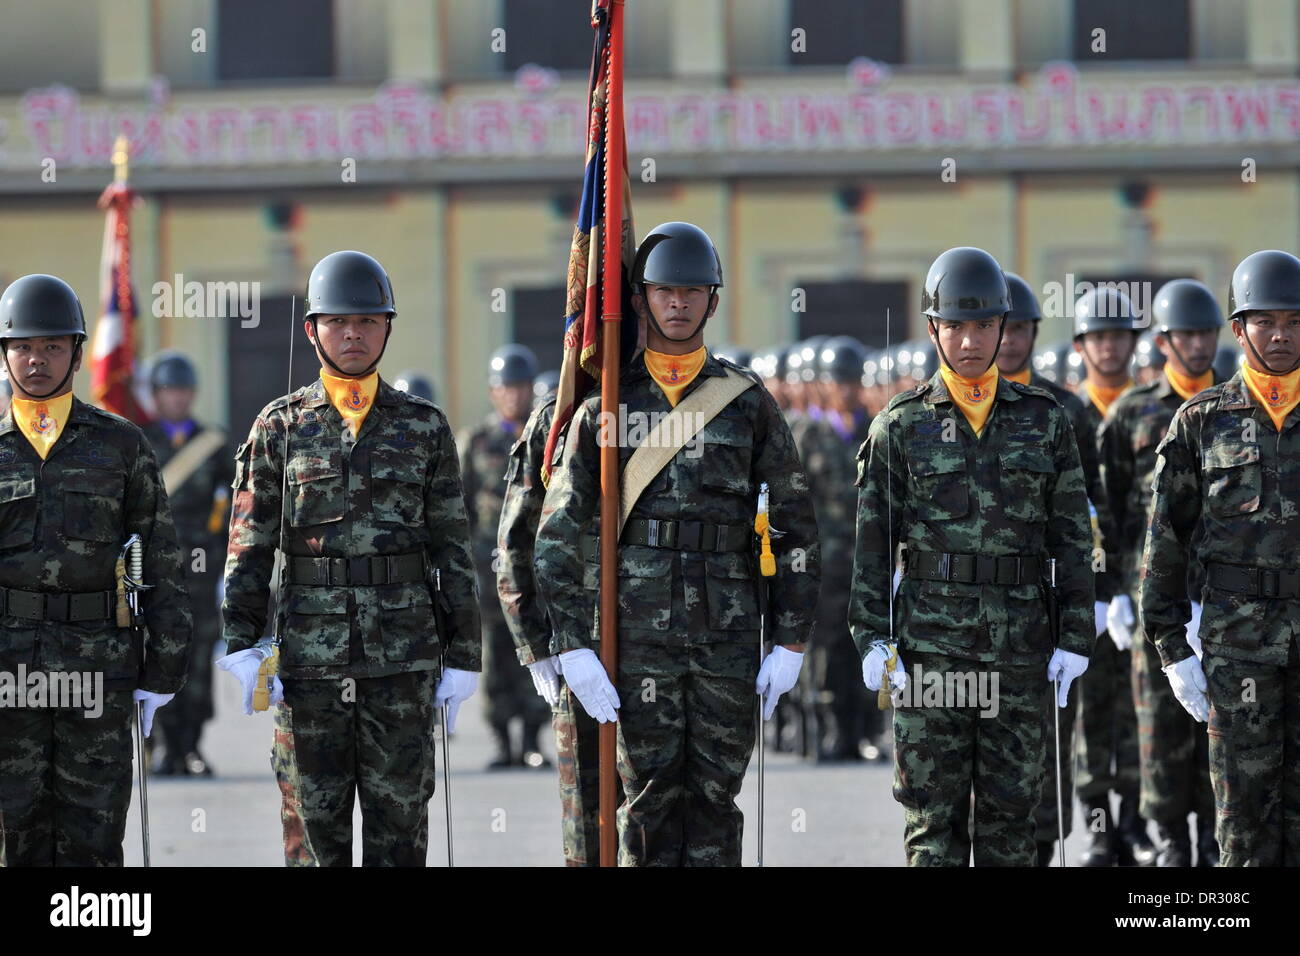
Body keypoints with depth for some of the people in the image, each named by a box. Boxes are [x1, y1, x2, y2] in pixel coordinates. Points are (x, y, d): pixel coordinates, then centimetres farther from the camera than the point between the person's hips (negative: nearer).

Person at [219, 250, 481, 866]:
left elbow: (453, 551, 7)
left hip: (403, 659, 0)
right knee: (313, 822, 3)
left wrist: (461, 656, 2)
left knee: (400, 816, 3)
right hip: (309, 660, 0)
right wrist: (241, 646, -5)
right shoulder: (280, 427, 5)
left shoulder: (425, 428, 7)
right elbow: (249, 545, 4)